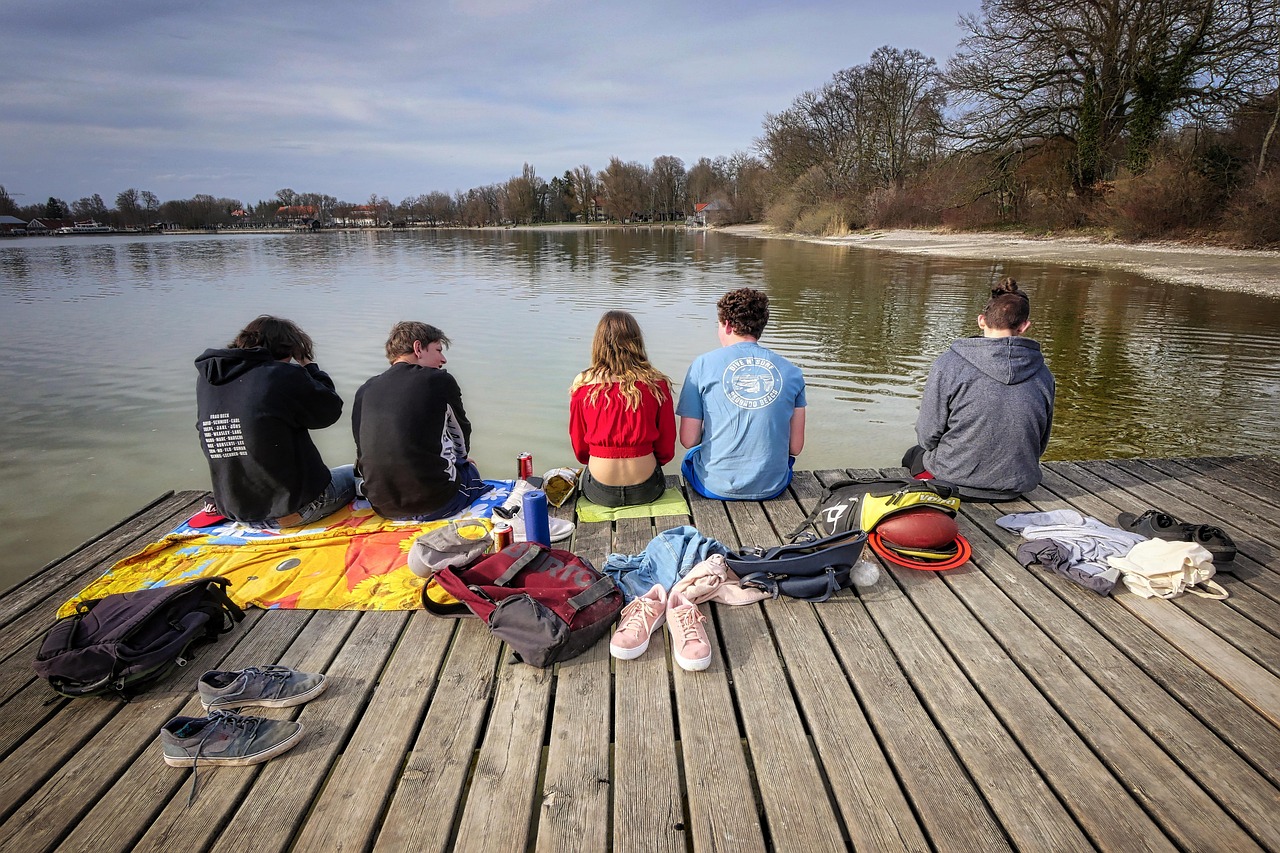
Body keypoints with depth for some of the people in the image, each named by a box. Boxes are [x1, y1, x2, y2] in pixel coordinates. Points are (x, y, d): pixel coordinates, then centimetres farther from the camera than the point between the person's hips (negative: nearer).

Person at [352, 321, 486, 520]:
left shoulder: (364, 390, 5)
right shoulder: (440, 381, -7)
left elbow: (362, 454, 10)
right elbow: (462, 441, 6)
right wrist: (461, 457, 31)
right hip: (432, 504, -5)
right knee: (471, 472, 29)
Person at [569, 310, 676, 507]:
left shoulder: (582, 385, -6)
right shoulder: (657, 385, -7)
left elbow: (579, 448, 5)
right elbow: (667, 450, 2)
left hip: (599, 493, 1)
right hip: (646, 490, 0)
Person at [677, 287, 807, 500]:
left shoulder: (703, 364, -7)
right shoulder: (792, 372, 0)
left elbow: (688, 440, -6)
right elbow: (795, 447, 2)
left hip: (716, 487, -2)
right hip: (773, 487, 2)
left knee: (691, 457, 33)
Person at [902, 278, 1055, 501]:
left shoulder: (948, 364, -17)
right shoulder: (1043, 373, -4)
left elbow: (927, 436, -11)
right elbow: (1040, 444, 5)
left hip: (954, 482, -4)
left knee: (914, 455, 29)